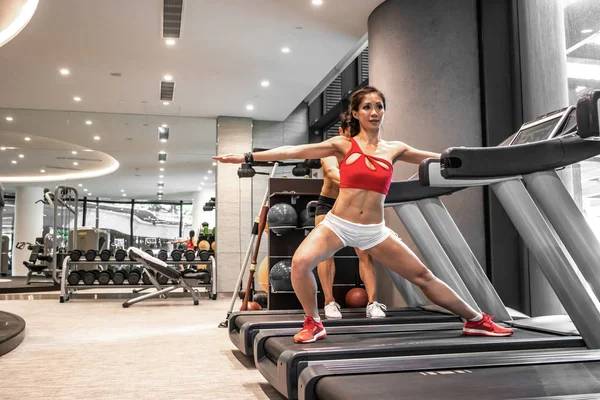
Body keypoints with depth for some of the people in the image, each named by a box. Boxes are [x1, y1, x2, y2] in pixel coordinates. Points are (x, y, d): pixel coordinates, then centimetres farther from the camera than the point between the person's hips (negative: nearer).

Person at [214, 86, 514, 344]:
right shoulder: (343, 145, -1)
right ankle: (313, 324, -2)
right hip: (337, 224, -2)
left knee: (423, 277, 4)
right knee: (300, 262, -27)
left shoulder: (394, 149, 6)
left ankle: (476, 321, 23)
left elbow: (437, 158, 18)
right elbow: (295, 151, -7)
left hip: (374, 231, 2)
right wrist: (249, 157, -11)